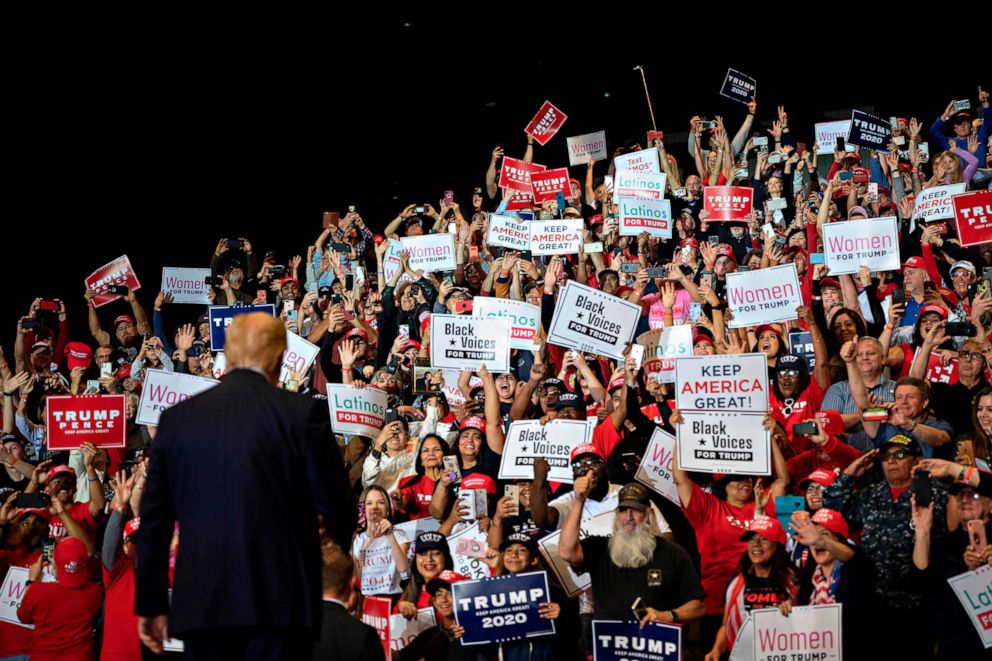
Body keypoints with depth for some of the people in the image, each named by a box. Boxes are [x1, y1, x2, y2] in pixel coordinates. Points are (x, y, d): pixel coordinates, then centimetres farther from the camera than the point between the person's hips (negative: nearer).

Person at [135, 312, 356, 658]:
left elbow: (154, 518, 8)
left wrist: (151, 602, 16)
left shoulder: (176, 418, 5)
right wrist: (344, 541, 19)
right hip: (278, 601, -3)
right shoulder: (302, 413, -6)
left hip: (201, 601, 4)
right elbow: (334, 503, -4)